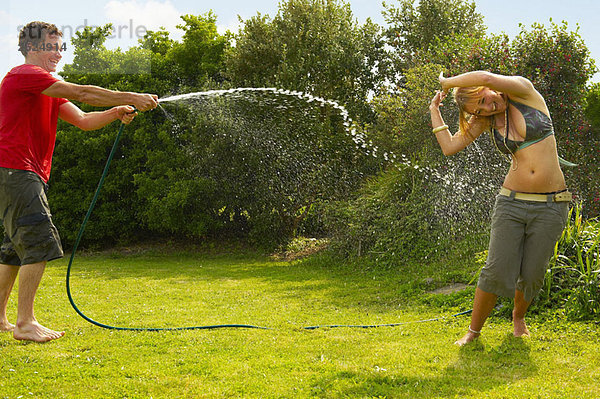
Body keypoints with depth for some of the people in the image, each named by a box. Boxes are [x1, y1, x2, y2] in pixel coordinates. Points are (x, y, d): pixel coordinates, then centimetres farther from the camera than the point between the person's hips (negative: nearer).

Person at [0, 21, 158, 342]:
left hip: (29, 175, 10)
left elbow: (83, 120, 13)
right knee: (41, 241, -15)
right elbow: (82, 93, -16)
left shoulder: (49, 91, 23)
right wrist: (133, 98, -14)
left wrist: (116, 112, -5)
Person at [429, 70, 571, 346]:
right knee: (498, 270, -8)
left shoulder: (523, 91, -6)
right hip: (511, 202, 2)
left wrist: (447, 82, -8)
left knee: (532, 275, 4)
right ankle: (474, 330, 10)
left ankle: (519, 317, 34)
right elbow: (449, 147, 4)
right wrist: (434, 110, 8)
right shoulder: (485, 120, 5)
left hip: (551, 206, -2)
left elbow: (487, 78, -25)